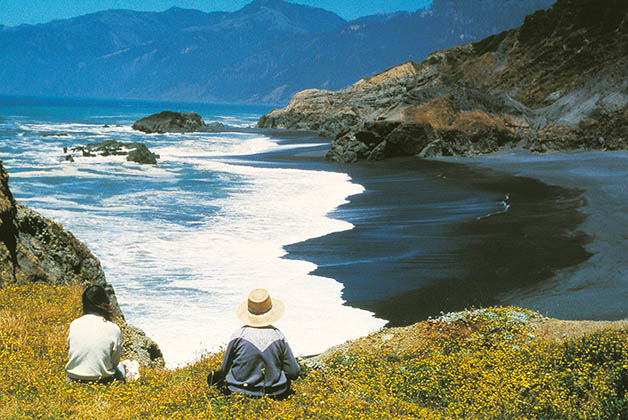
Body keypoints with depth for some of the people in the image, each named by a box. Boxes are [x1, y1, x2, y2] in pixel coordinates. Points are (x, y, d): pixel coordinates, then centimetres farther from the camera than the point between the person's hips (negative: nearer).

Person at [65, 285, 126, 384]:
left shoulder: (74, 324, -5)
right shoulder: (114, 329, -13)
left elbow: (70, 354, 6)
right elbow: (115, 361, -2)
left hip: (73, 380, 4)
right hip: (101, 382, -3)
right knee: (119, 367, 31)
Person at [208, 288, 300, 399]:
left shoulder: (238, 336, -13)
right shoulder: (278, 337, -8)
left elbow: (224, 369, -2)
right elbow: (294, 373, -4)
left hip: (240, 391, 0)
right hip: (274, 394, 0)